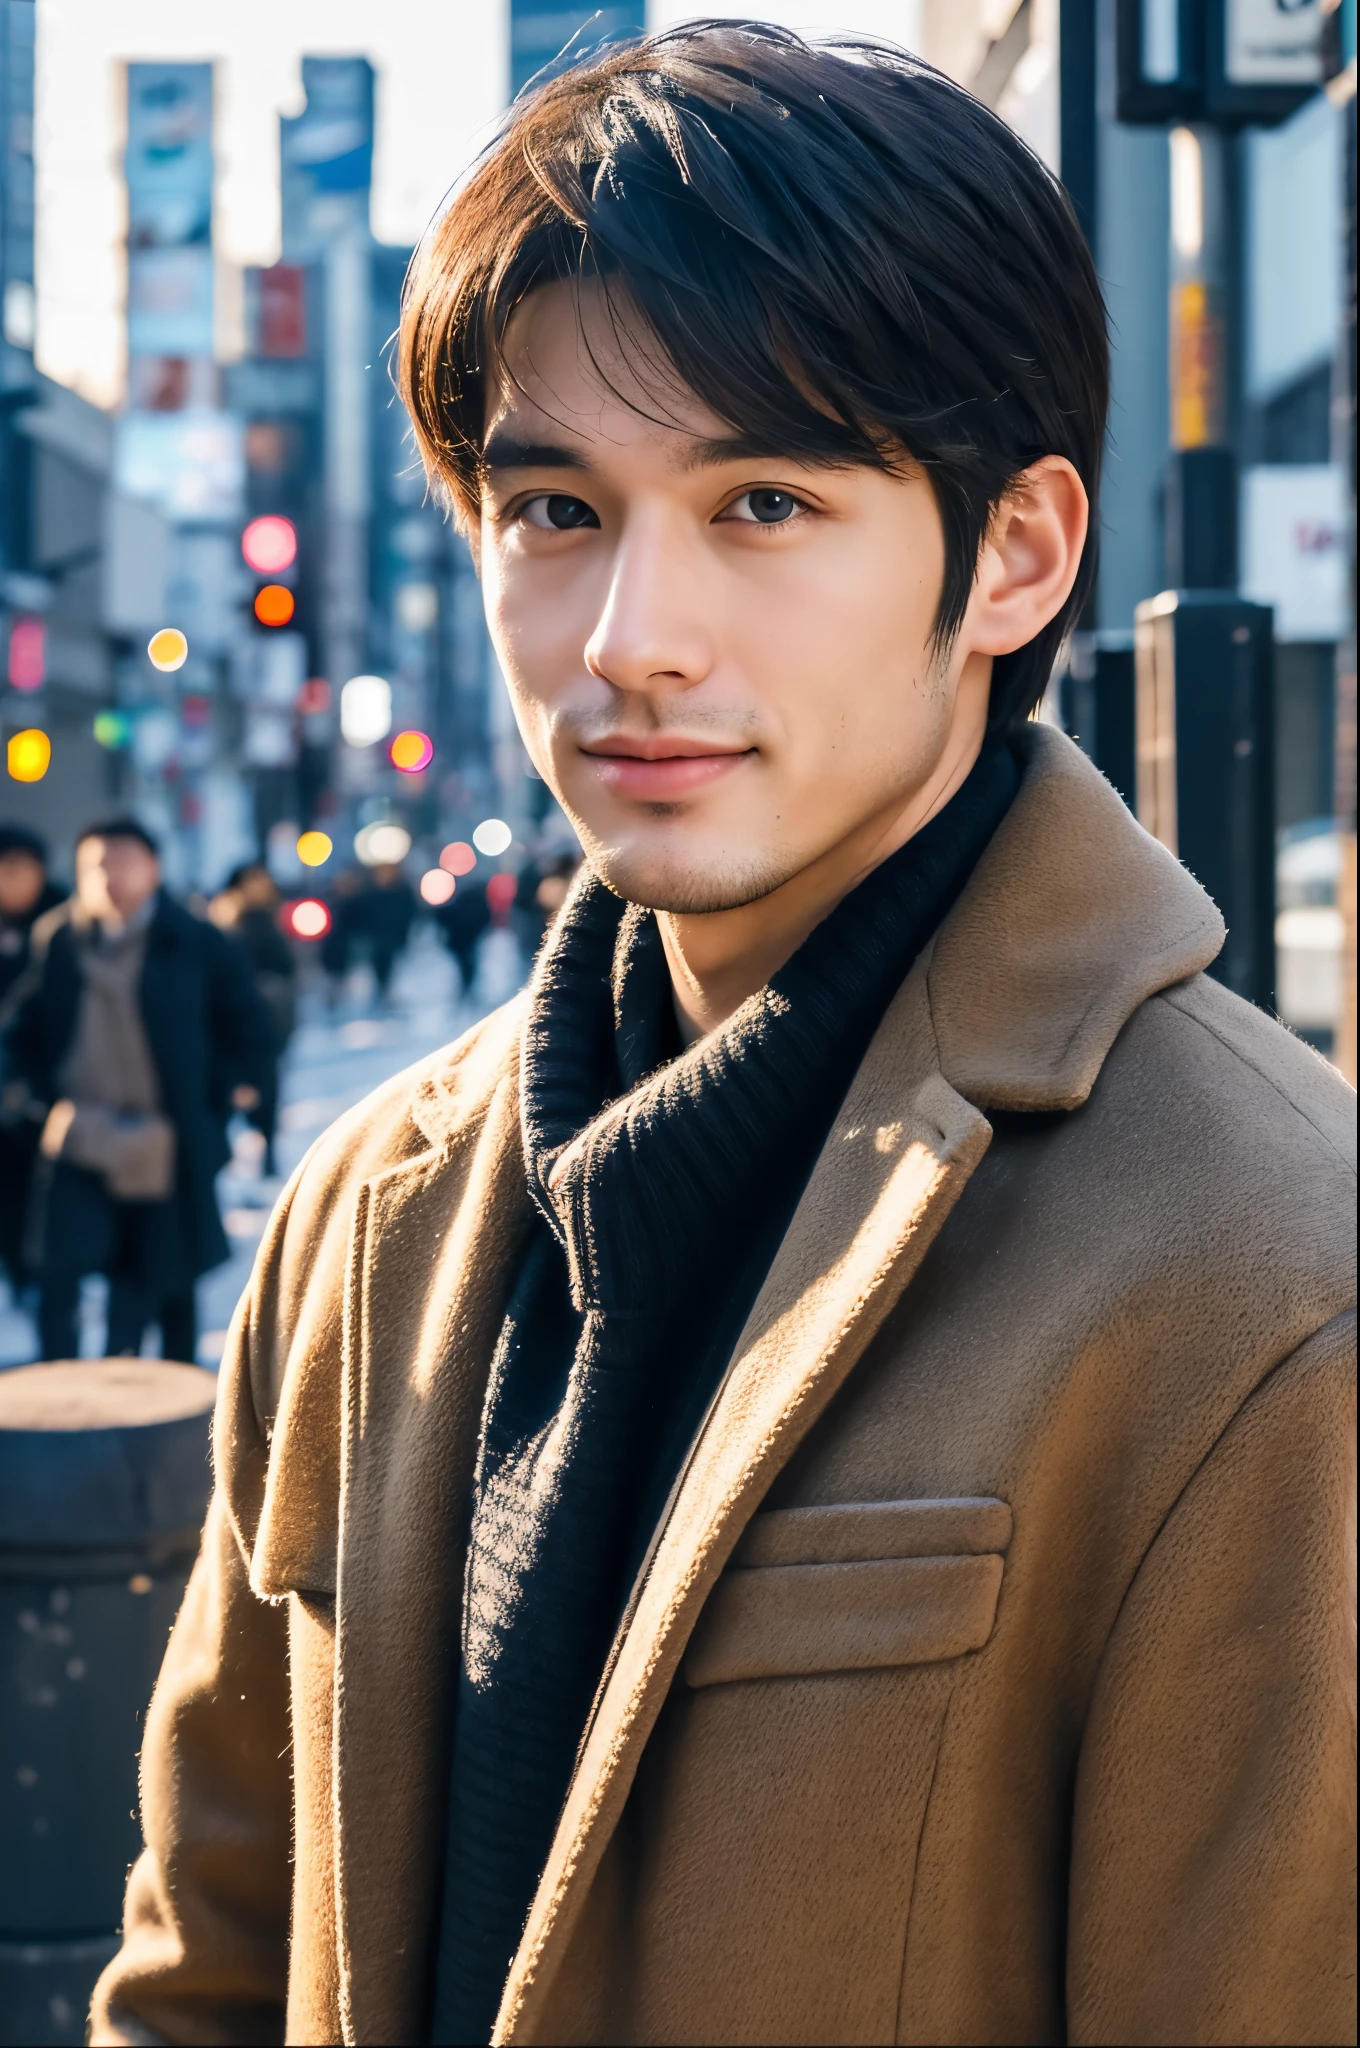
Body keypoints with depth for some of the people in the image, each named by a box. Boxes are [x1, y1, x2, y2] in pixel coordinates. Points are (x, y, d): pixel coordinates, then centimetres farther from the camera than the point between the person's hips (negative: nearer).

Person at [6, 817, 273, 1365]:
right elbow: (26, 1029, 13)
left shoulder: (196, 944, -4)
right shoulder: (57, 939, 0)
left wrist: (215, 1102, -2)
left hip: (166, 1150, -1)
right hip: (79, 1145, 1)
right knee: (57, 1276, -9)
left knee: (167, 1284, 10)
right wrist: (47, 1095, 3)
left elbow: (247, 1029, 4)